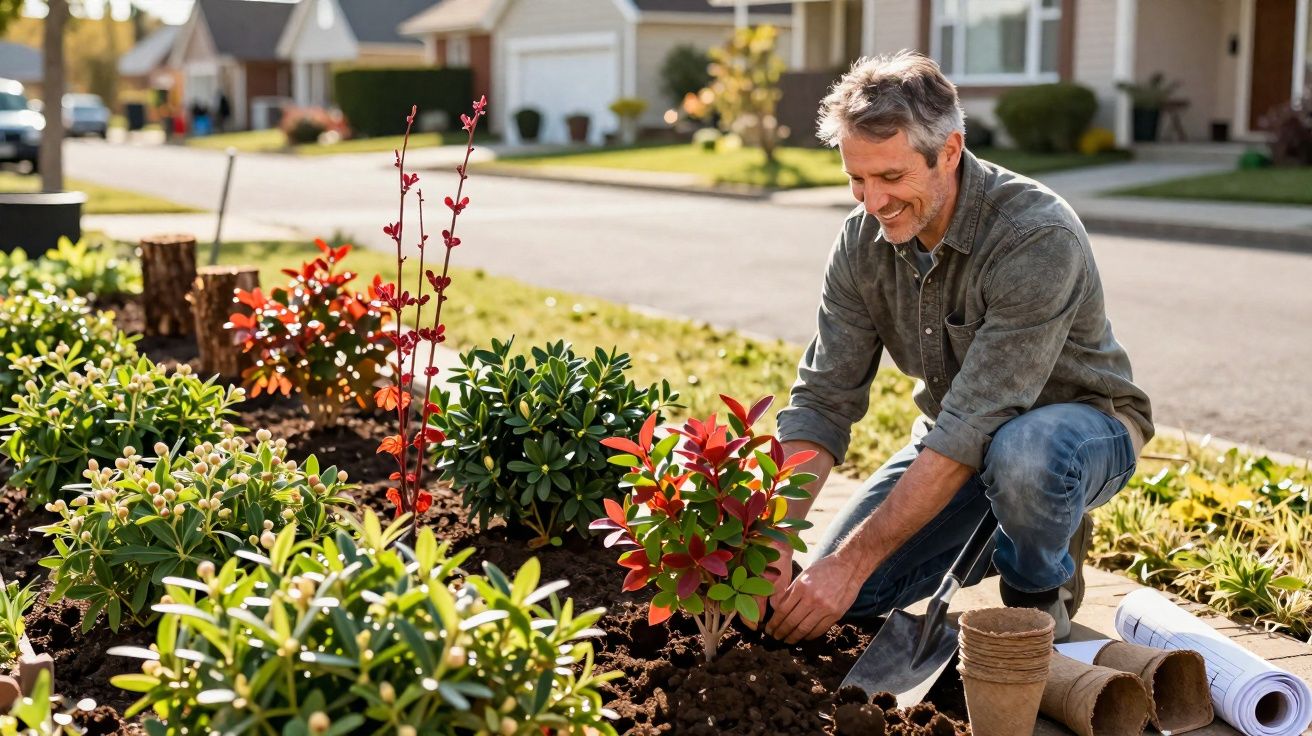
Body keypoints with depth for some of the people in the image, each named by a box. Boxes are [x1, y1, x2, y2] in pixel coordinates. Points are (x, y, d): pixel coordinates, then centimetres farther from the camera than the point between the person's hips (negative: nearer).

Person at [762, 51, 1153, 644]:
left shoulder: (1038, 237, -33)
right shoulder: (864, 240, -14)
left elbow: (973, 428, -36)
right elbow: (823, 401, -13)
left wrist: (853, 561, -37)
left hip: (1081, 422, -5)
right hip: (959, 433, 6)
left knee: (1022, 454, -42)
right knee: (835, 592, -9)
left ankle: (1041, 587, -7)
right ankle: (992, 533, 17)